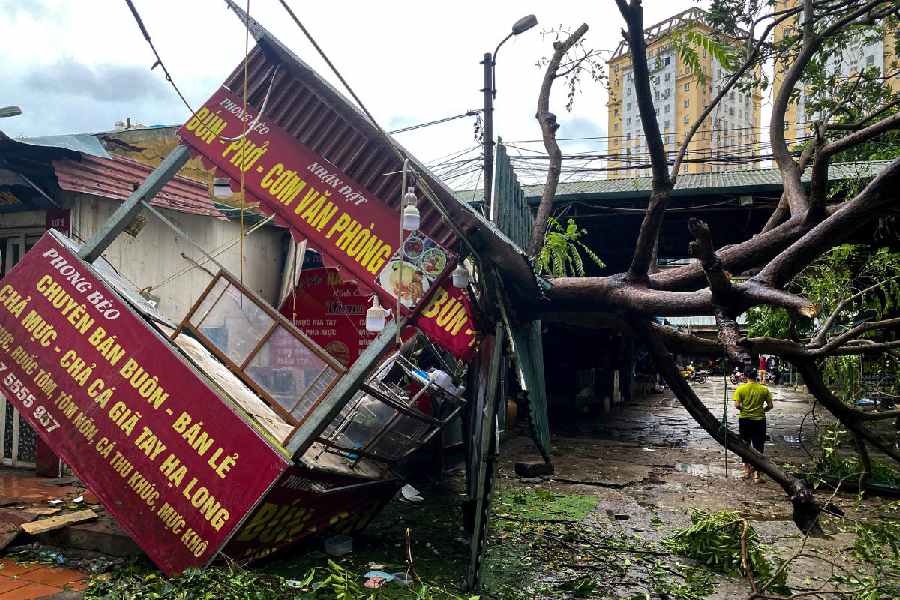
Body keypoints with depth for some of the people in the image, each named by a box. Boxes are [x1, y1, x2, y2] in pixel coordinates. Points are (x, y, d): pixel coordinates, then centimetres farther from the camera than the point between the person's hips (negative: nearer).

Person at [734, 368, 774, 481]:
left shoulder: (740, 388, -7)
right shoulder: (764, 389, -4)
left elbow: (737, 405, -12)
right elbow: (770, 406, -2)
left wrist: (744, 409, 7)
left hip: (744, 420, 0)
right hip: (759, 420, 0)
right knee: (758, 447, 3)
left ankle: (747, 470, 25)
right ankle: (756, 474, -2)